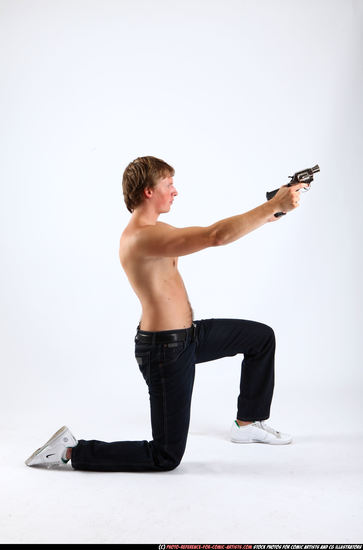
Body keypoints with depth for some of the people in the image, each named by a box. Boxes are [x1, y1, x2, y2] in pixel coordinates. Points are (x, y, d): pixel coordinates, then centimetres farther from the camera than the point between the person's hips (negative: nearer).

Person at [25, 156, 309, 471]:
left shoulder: (154, 230, 8)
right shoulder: (141, 237, -25)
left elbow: (209, 237, 16)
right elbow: (217, 236, -33)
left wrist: (262, 217, 10)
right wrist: (274, 206, -26)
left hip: (187, 335, 10)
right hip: (165, 350, -10)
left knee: (262, 337, 21)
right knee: (166, 458, 0)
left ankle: (248, 423, 33)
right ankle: (71, 451, 11)